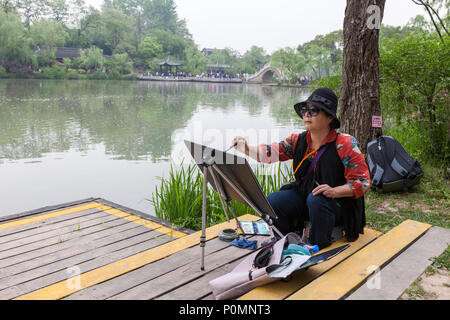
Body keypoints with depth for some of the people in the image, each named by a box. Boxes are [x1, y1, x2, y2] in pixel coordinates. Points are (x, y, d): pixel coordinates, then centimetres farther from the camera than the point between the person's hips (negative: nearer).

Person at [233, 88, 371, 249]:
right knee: (272, 201, -14)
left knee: (315, 199, -35)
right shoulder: (298, 140, 1)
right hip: (303, 196, 5)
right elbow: (272, 153, -9)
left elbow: (363, 182, -15)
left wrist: (334, 191, -31)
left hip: (337, 203, -5)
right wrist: (248, 150, -28)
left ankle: (318, 247, -11)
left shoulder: (345, 144, -14)